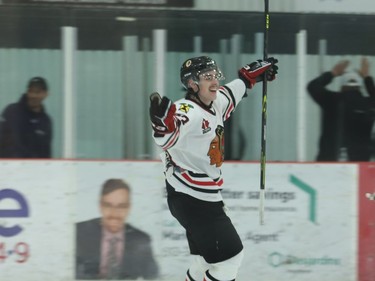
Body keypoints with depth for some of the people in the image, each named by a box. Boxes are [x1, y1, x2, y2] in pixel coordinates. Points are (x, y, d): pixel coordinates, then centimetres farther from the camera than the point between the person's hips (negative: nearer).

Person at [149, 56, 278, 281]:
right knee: (229, 257, -10)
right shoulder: (188, 112, -24)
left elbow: (230, 93, 28)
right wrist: (163, 122, -64)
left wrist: (255, 72, 33)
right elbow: (168, 138, -43)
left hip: (205, 198, 10)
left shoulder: (215, 103, 5)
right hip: (189, 200, -10)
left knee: (210, 259, 18)